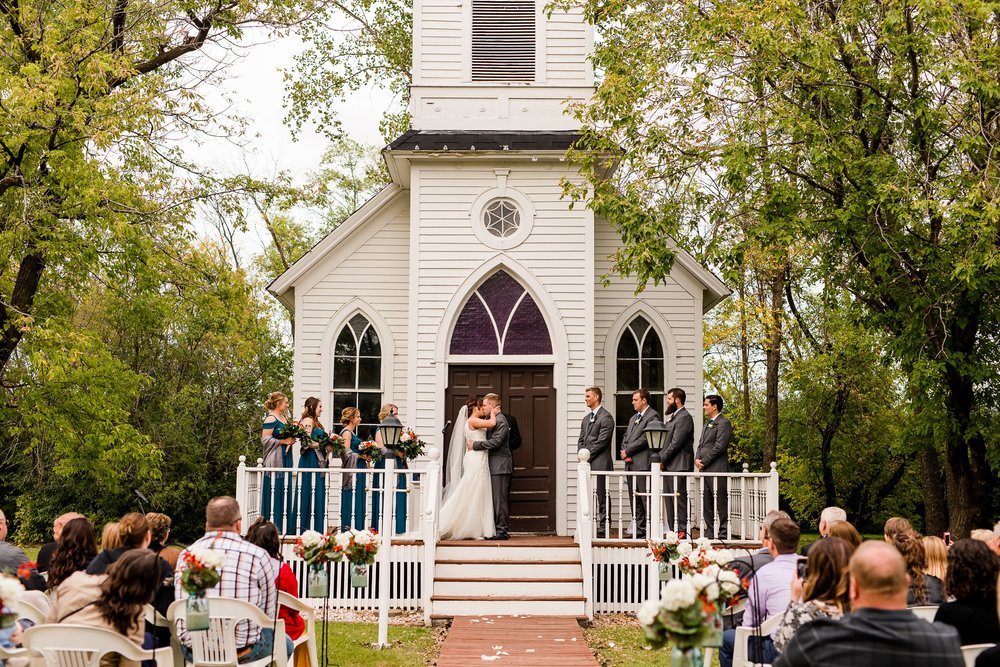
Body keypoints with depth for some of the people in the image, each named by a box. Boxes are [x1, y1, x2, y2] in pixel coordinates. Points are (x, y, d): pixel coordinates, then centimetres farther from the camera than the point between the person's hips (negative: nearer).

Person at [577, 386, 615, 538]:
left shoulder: (606, 417, -7)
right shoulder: (586, 418, 20)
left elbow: (601, 441, -13)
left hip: (600, 464, -8)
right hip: (587, 463, 8)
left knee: (601, 498, -5)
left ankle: (602, 531, -2)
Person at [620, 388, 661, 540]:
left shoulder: (652, 416, -6)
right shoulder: (633, 418, 23)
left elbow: (645, 438, -15)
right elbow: (625, 438, 21)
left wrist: (627, 451, -9)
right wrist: (625, 454, 2)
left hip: (643, 464, -9)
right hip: (630, 465, 9)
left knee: (646, 500, -9)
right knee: (635, 501, 10)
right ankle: (639, 532, 14)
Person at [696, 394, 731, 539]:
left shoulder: (723, 423, -8)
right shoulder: (707, 424, 22)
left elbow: (719, 446, -16)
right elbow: (701, 445, 21)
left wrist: (704, 462, -13)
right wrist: (697, 459, 2)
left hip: (717, 469, -9)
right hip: (705, 470, 9)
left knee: (721, 503, -6)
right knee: (707, 504, 11)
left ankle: (724, 533, -3)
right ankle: (710, 532, 16)